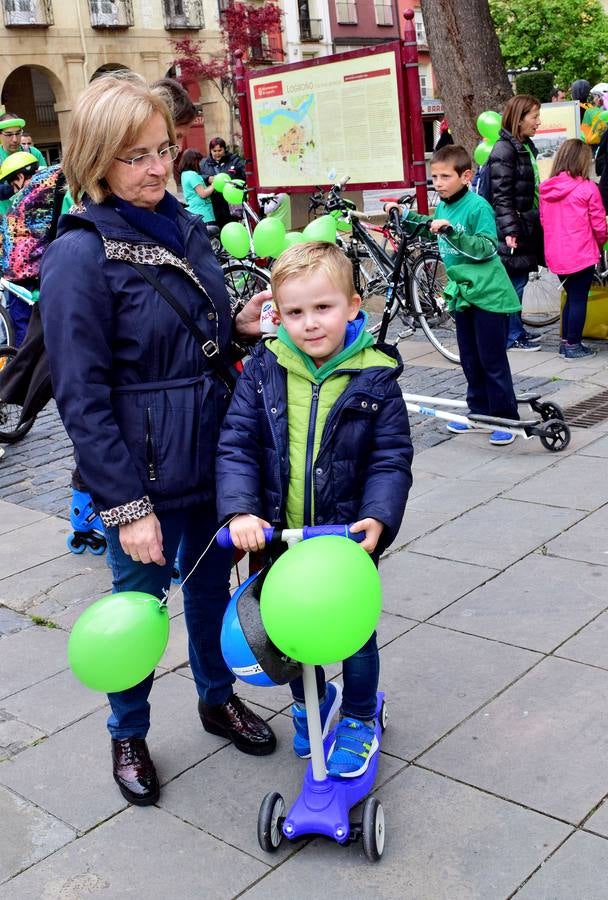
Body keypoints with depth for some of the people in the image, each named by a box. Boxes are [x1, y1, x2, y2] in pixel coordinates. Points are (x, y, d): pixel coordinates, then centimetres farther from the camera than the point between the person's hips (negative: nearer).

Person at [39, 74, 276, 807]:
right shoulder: (80, 254, -16)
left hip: (211, 455, 6)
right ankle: (128, 735, 36)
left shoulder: (185, 228, 5)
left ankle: (217, 697, 45)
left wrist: (240, 326, -5)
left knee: (212, 585, 21)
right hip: (142, 474, -6)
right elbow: (82, 398, -17)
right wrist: (126, 505, -18)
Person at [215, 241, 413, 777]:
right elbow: (236, 445, -10)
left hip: (348, 539, -2)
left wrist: (378, 518, -24)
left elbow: (392, 458, -9)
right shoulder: (263, 371, -7)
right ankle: (309, 702, 48)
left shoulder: (374, 377, -11)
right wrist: (240, 511, -23)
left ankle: (359, 719, 39)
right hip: (277, 537, 2)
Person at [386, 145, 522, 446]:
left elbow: (488, 248, -23)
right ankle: (479, 410, 27)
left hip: (489, 294, -8)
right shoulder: (442, 206, 7)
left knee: (492, 360, -2)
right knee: (470, 359, 14)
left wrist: (451, 231, -30)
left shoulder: (478, 206, -16)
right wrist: (405, 214, 21)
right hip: (461, 293, 8)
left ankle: (506, 418, 8)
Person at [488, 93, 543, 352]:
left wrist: (534, 224, 23)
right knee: (515, 284, -3)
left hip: (526, 226, 9)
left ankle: (517, 330, 23)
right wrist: (510, 230, -23)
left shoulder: (525, 147, 15)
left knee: (519, 281, 14)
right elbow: (501, 195, -19)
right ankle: (512, 337, 5)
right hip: (514, 229, -9)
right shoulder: (504, 149, -14)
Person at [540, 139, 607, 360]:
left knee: (571, 296, 19)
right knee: (579, 299, 4)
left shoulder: (546, 188, 3)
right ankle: (573, 346, 9)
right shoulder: (587, 188, -12)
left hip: (556, 256, 6)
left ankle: (565, 341, 24)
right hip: (581, 254, -6)